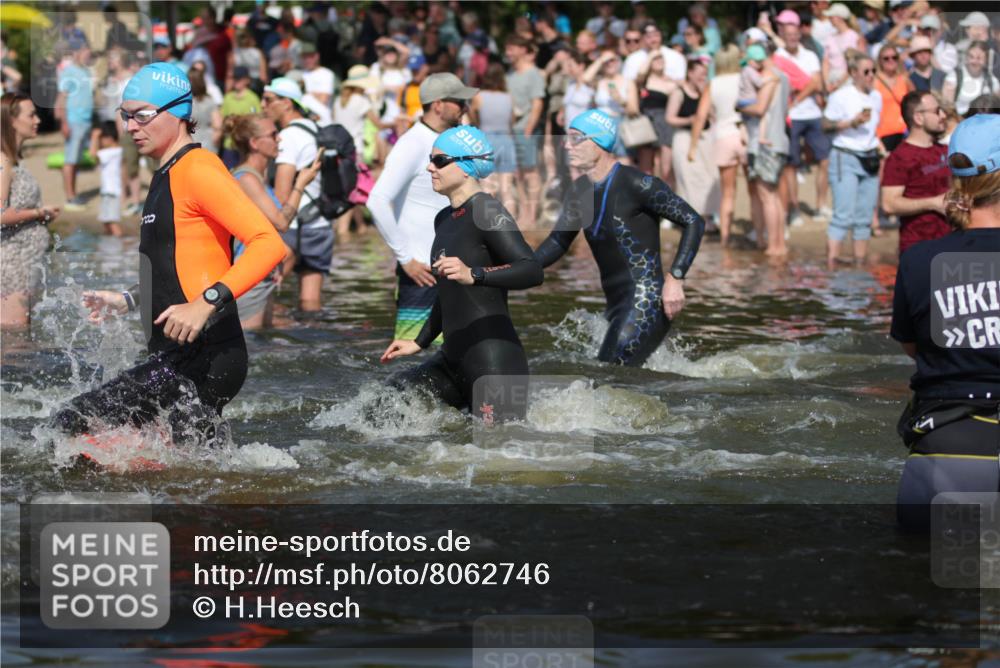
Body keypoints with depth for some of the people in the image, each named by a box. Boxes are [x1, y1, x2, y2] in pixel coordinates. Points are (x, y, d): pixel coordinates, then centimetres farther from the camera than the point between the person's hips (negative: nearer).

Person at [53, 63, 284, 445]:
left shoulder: (196, 169, -10)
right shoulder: (166, 176, 20)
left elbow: (268, 244, -22)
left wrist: (206, 304, -30)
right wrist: (128, 300, 22)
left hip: (201, 357, -10)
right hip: (182, 356, 10)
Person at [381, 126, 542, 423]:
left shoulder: (486, 212, -11)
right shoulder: (444, 220, 17)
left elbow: (532, 271, -23)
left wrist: (473, 275, -35)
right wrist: (419, 343, 31)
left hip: (495, 363, -9)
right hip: (452, 359, 9)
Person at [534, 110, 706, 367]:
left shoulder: (635, 184, -13)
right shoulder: (580, 192, 10)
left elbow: (693, 222, -12)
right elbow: (558, 241, 21)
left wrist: (675, 279, -18)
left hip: (646, 304, -9)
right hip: (616, 307, 9)